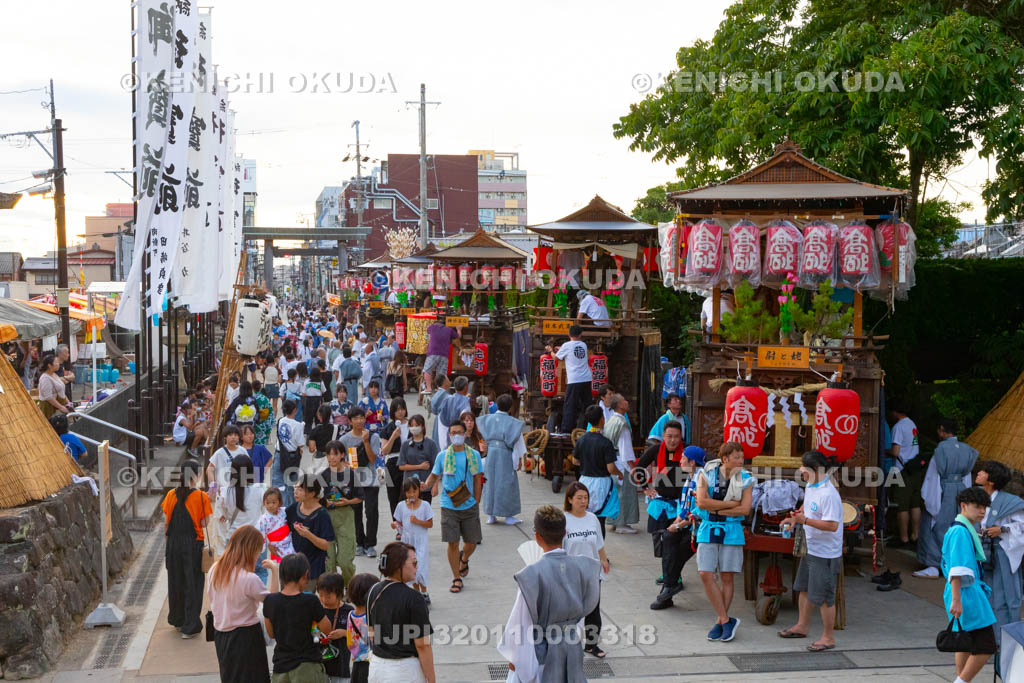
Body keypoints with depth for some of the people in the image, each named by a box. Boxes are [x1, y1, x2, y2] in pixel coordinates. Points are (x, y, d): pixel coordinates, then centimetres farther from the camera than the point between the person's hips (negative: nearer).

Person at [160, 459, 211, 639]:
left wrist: (168, 539, 17)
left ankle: (177, 620, 33)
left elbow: (166, 522, 4)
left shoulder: (171, 494, -1)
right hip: (193, 545, -4)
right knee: (192, 584, 5)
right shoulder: (201, 497, -12)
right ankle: (190, 626, 5)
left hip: (174, 544, 4)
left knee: (176, 581, 18)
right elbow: (204, 523, -10)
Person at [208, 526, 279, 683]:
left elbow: (211, 598, 8)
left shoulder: (215, 570, -3)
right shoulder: (250, 579, -24)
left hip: (220, 633, 7)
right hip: (246, 635, -7)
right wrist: (274, 571, -15)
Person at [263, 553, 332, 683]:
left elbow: (271, 633, 9)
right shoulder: (310, 601, -15)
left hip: (281, 666, 4)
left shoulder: (270, 601, -4)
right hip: (308, 667, -3)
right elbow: (326, 629, -2)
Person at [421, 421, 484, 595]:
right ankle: (456, 578, 11)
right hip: (449, 507, -1)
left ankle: (463, 560, 43)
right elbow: (434, 475, 11)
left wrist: (476, 502, 3)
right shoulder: (443, 456, 1)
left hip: (469, 506, 1)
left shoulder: (473, 455, 1)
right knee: (453, 542, -3)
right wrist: (426, 485, -11)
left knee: (472, 541, 8)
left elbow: (477, 480, 6)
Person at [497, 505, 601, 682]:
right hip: (573, 646, 4)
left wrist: (514, 657, -2)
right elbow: (590, 603, 4)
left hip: (542, 649, -4)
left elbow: (521, 623, -15)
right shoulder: (582, 566, -12)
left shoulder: (531, 575, -24)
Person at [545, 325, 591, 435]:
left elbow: (557, 357, 10)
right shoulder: (583, 345, 9)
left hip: (574, 380, -5)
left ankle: (566, 430, -6)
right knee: (586, 405, 12)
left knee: (569, 405, -2)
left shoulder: (567, 346, -4)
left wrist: (551, 351, 29)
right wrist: (561, 349, 27)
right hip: (586, 379, 5)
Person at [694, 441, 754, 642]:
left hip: (731, 532, 0)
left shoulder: (745, 480, -2)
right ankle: (726, 620, 2)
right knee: (706, 575, -8)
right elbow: (701, 503, -15)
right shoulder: (706, 474, -4)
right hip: (708, 530, 0)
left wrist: (715, 509, -12)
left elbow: (745, 509, -11)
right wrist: (730, 504, -14)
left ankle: (720, 622, 15)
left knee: (727, 578, 2)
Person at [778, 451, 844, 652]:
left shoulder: (828, 494, -26)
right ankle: (802, 626, 39)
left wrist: (804, 520, -30)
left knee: (823, 597, 1)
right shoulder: (810, 486, 5)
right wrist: (794, 518, 5)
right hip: (810, 549, 10)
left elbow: (832, 525, -29)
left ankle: (828, 637, 14)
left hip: (825, 553, -10)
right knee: (804, 588, 22)